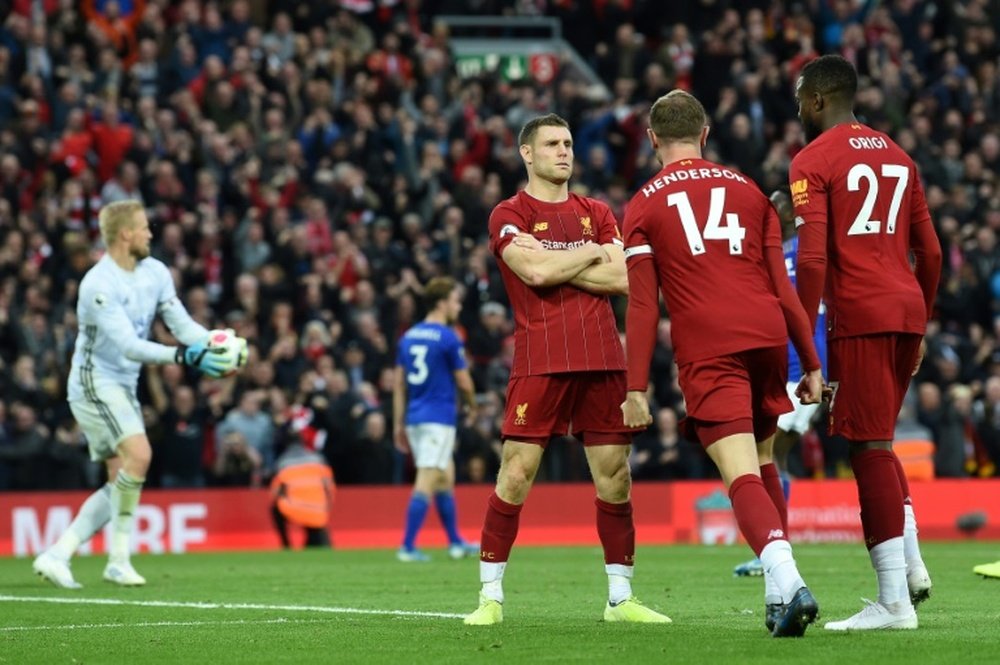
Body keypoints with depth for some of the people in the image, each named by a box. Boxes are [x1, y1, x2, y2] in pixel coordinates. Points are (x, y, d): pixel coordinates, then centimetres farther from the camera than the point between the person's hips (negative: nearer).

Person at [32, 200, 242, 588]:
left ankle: (57, 555, 8)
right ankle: (118, 560, -18)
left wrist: (215, 345, -21)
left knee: (123, 481, 6)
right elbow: (128, 345, -28)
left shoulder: (154, 272, 4)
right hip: (94, 382, -9)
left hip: (124, 386, 9)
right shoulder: (99, 285, -21)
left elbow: (181, 323, 0)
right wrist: (185, 357, -37)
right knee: (138, 454, -25)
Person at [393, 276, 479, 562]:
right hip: (439, 418, -8)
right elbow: (463, 381, -7)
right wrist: (471, 404, 14)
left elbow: (398, 383, 11)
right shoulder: (448, 338, -11)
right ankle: (408, 546, -15)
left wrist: (398, 424, 14)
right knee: (426, 483, -9)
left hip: (414, 417, 8)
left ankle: (456, 542, 25)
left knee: (446, 478, 18)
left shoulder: (408, 336, 11)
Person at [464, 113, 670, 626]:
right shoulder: (509, 215, 4)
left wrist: (554, 266, -5)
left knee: (614, 475, 4)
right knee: (516, 473, -8)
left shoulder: (596, 214, 17)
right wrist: (592, 253, -1)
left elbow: (622, 279, 3)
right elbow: (535, 272, -14)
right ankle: (491, 597, -1)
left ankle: (620, 597, 12)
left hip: (602, 359, 4)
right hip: (540, 362, -4)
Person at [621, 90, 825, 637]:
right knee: (762, 465, 18)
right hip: (768, 340, 4)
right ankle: (783, 593, 16)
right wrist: (811, 364, 15)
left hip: (708, 352, -4)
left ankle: (788, 584, -33)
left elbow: (642, 305, 2)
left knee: (743, 476, -12)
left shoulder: (644, 207, 8)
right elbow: (782, 287, 13)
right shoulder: (747, 191, 17)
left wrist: (635, 388, 2)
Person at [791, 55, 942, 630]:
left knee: (870, 448, -4)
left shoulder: (813, 162, -5)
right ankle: (912, 565, 11)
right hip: (907, 308, 7)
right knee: (878, 441, 22)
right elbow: (931, 253, 18)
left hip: (861, 317, -7)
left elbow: (813, 259, -14)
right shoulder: (898, 156, 17)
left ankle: (895, 601, -6)